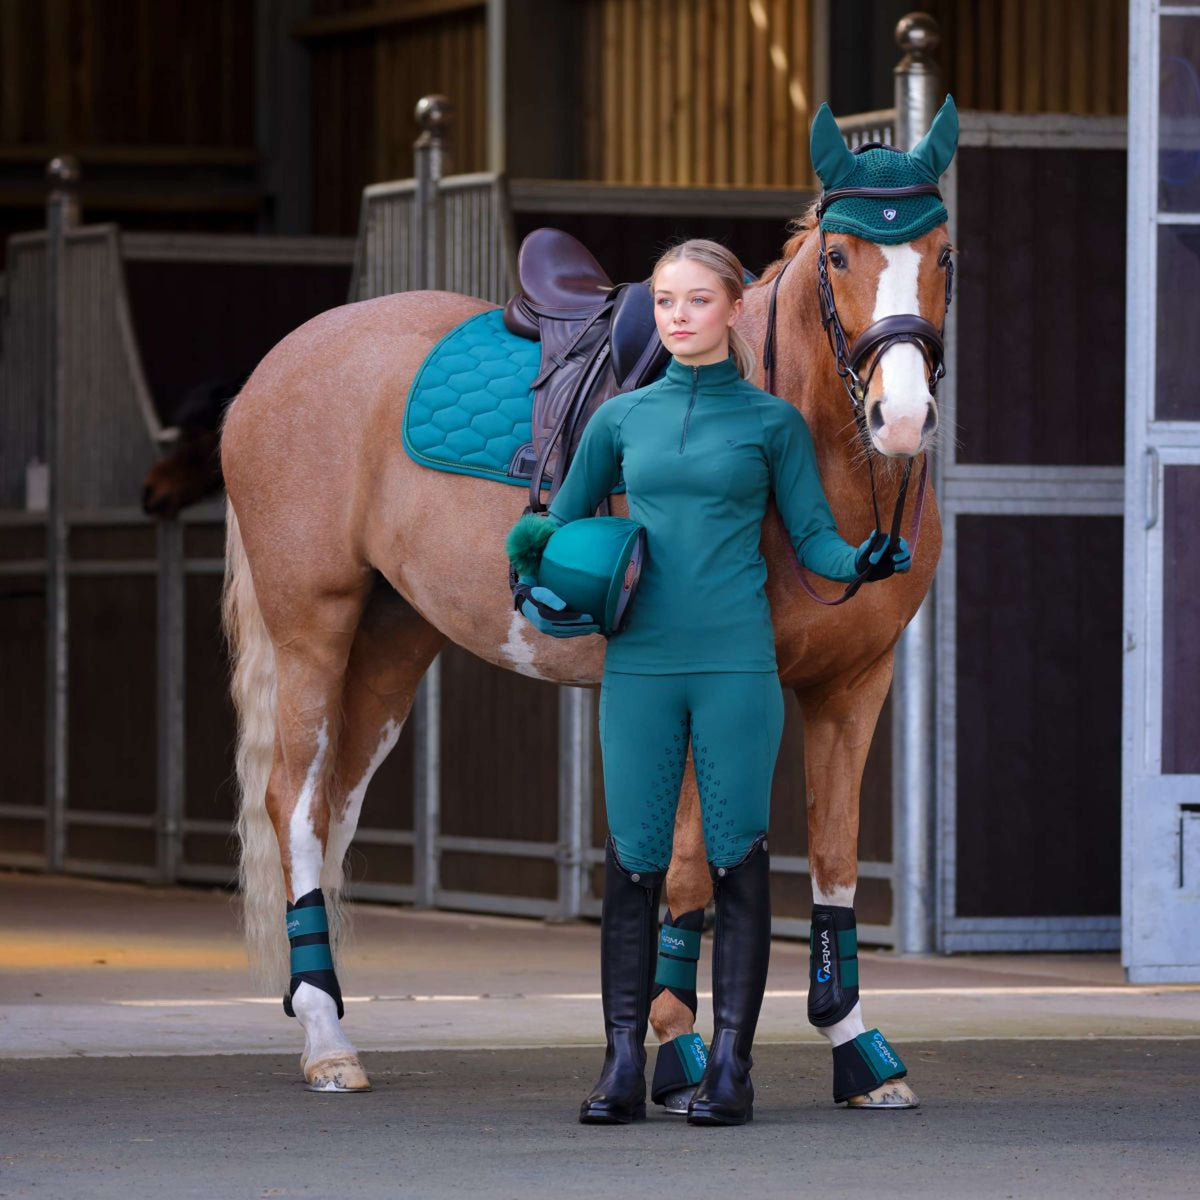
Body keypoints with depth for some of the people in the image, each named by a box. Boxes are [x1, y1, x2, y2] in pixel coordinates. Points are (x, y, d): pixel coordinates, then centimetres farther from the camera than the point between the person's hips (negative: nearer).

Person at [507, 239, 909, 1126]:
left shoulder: (772, 422, 4)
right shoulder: (623, 418, 10)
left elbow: (812, 536, 3)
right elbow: (561, 523, 20)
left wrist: (860, 563, -18)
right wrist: (544, 594, 2)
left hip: (736, 661, -2)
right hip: (640, 661, 2)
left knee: (737, 857, -1)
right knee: (634, 860, 1)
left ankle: (729, 1065, 3)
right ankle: (624, 1064, 4)